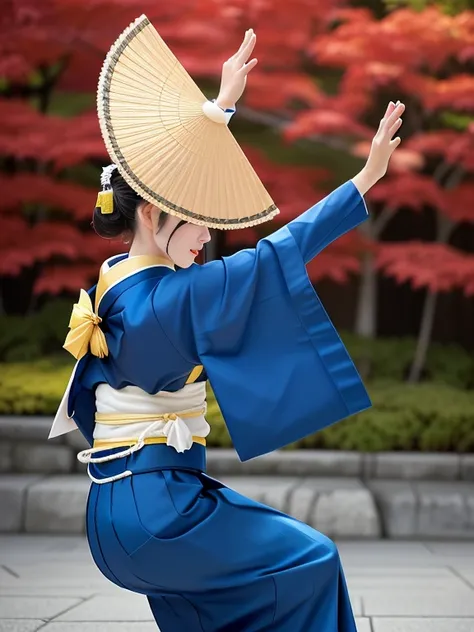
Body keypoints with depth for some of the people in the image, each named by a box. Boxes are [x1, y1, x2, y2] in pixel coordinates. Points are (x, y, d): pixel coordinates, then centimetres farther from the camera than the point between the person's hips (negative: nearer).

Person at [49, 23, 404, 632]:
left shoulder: (118, 278, 8)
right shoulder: (162, 297, -18)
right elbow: (275, 255, -21)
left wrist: (224, 102, 29)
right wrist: (366, 178, -20)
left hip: (120, 508, 10)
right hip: (155, 506, -10)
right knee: (310, 562, -1)